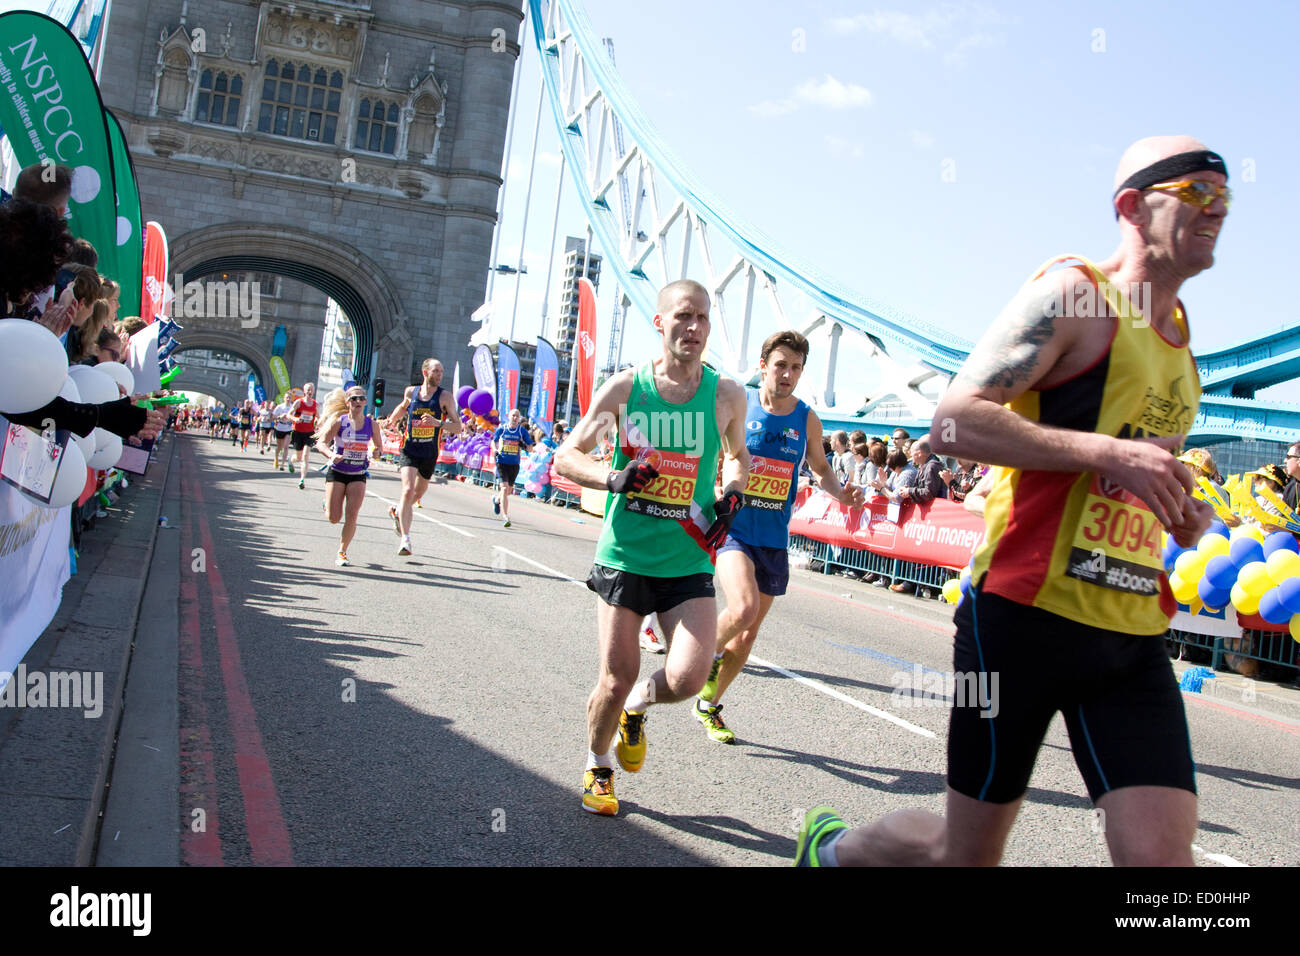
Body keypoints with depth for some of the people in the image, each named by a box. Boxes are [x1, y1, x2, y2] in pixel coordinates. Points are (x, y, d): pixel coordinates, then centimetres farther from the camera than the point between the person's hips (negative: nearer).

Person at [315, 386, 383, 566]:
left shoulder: (371, 424, -2)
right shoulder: (339, 421, -9)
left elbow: (379, 446, 10)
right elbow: (321, 442, -11)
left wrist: (377, 452, -14)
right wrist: (331, 456, -31)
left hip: (358, 475, 2)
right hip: (337, 472, -2)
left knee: (351, 517, -9)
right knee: (334, 519, -2)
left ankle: (342, 552, 10)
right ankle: (328, 504, 35)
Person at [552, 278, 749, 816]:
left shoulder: (726, 395, 0)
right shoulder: (624, 388, -3)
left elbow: (737, 457, 20)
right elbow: (566, 457, 2)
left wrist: (731, 497, -1)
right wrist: (612, 477, -18)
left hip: (689, 562, 1)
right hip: (625, 554, -1)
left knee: (689, 678, -14)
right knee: (617, 677, 2)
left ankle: (637, 708, 23)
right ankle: (597, 770, 32)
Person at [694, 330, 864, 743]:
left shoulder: (807, 419, 3)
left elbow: (820, 467, 18)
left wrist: (842, 493, -2)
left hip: (774, 539, 4)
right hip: (733, 527, -4)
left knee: (748, 634, 11)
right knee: (744, 608, -28)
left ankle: (709, 705, 32)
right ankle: (708, 654, 5)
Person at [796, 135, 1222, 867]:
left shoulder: (1181, 339, 17)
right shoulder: (1073, 294, -8)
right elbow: (954, 420, -18)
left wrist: (1184, 512, 9)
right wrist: (1106, 453, -23)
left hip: (1134, 632, 7)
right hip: (1027, 612, -7)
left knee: (1162, 855, -6)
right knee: (968, 852, 8)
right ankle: (833, 849, 37)